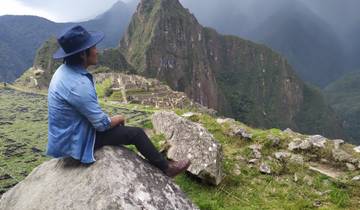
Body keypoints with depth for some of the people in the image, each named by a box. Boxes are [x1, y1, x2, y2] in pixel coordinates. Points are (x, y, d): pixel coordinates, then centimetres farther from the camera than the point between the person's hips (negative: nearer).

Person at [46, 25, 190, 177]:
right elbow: (102, 123, -24)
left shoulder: (64, 71, -1)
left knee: (117, 126, 25)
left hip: (69, 133, 9)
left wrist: (114, 120, 9)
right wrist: (118, 118, -3)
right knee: (136, 133, -1)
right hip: (76, 141, -9)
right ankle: (166, 167, 17)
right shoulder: (78, 84, -31)